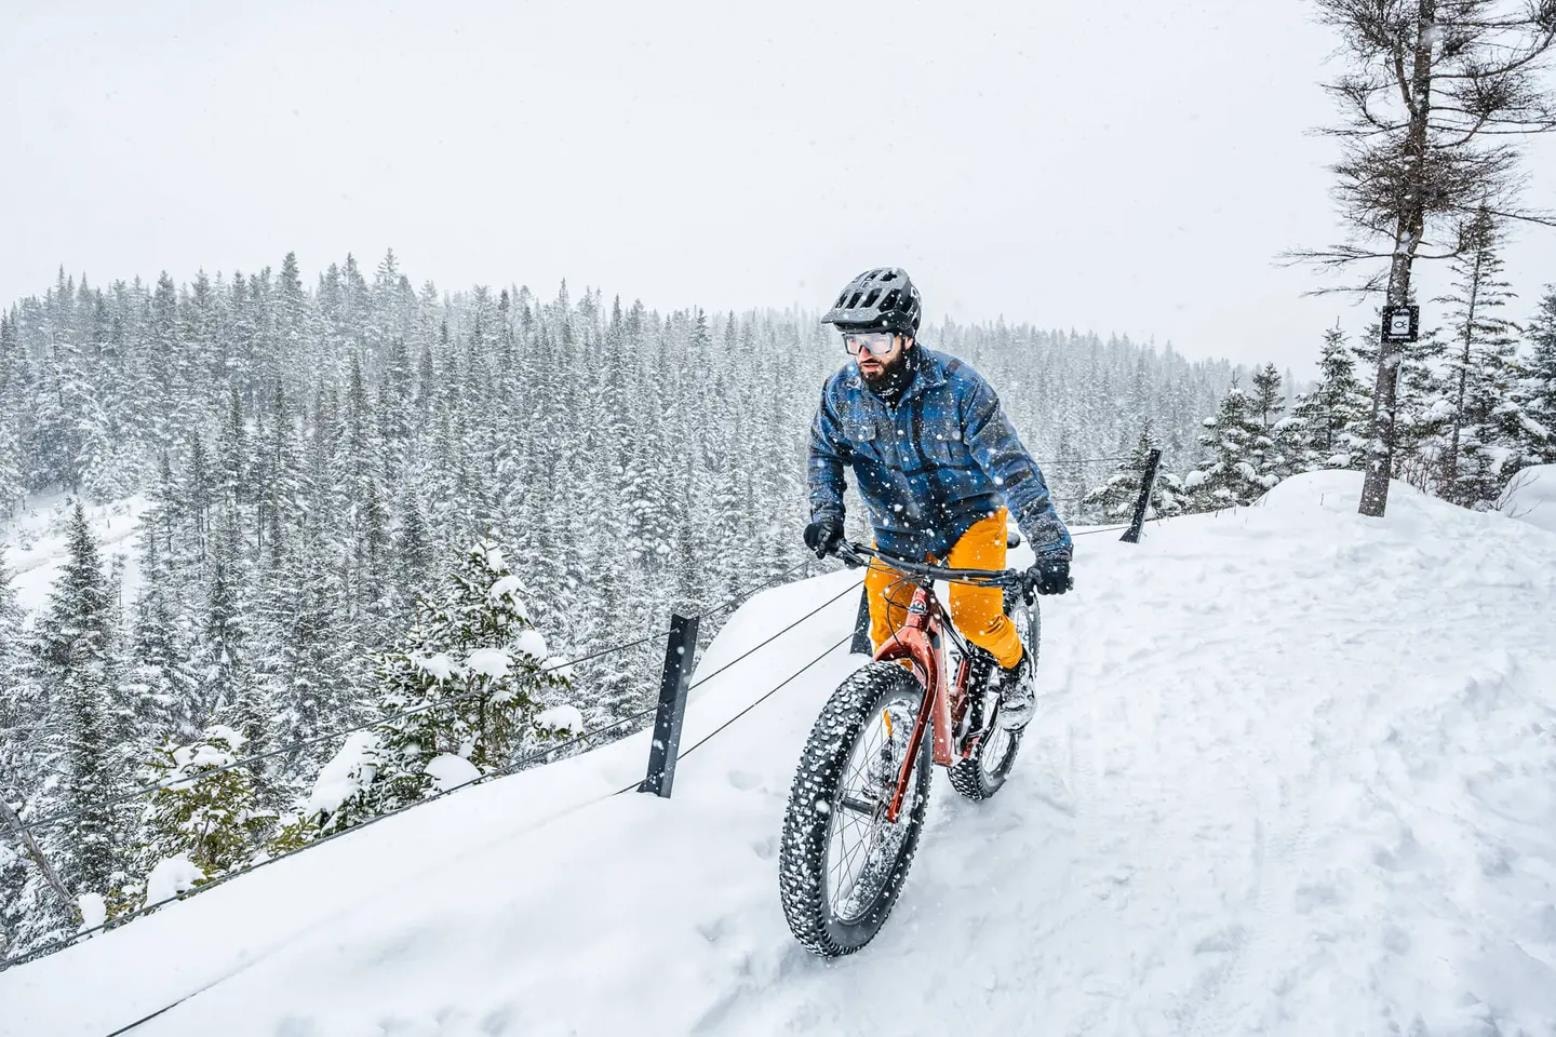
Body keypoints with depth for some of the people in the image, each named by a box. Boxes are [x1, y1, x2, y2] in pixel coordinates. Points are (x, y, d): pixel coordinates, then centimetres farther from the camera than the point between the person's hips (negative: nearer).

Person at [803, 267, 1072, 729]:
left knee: (973, 617, -21)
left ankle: (1014, 665, 15)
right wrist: (826, 513, -19)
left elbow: (1012, 465, -25)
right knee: (889, 642, 1)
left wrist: (1052, 547, -30)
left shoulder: (957, 386, -26)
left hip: (969, 517, -3)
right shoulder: (841, 391, -15)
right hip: (897, 532, 4)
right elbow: (825, 453, 0)